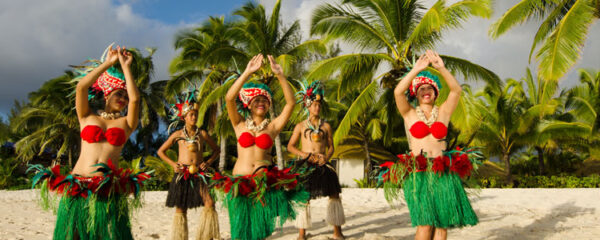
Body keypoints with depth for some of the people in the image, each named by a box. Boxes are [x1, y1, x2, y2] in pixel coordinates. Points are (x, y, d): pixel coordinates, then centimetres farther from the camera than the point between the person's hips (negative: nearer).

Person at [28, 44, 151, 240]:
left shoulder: (126, 123, 12)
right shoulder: (87, 117, 14)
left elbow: (135, 98, -6)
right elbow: (81, 87, -1)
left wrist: (125, 66, 3)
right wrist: (108, 63, 3)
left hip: (110, 193, -1)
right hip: (76, 190, 1)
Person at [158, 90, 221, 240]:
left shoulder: (202, 134, 6)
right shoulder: (178, 134, 5)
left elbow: (216, 150, 18)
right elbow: (161, 151, 13)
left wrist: (208, 162, 2)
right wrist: (172, 164, 0)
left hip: (199, 174, 0)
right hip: (182, 174, 0)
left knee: (209, 203, -17)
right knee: (180, 209, 4)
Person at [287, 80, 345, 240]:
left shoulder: (326, 126, 10)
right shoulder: (301, 126, 7)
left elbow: (331, 146, 12)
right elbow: (290, 146, 8)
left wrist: (327, 157, -9)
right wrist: (302, 154, -9)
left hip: (323, 165, 1)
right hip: (306, 165, -1)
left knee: (334, 194, -4)